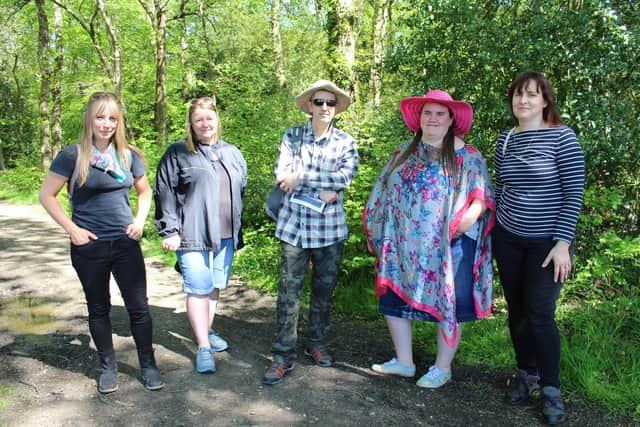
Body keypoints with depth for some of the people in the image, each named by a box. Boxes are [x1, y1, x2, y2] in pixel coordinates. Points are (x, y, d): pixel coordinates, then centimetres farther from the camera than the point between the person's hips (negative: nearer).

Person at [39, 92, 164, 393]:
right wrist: (72, 229, -10)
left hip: (125, 244, 2)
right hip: (89, 246, -2)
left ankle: (148, 365, 19)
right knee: (98, 309, 13)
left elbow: (145, 191, 15)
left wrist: (139, 221, 1)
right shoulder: (73, 155, -8)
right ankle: (108, 367, 29)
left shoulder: (128, 155, 2)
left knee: (139, 306, 3)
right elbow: (46, 195, -4)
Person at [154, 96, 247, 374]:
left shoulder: (232, 154, 14)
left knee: (216, 287, 14)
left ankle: (207, 331, 33)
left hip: (225, 236, 5)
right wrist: (170, 231, -8)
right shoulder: (177, 154, 0)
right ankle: (203, 347, 3)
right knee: (199, 289, -6)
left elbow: (242, 192, 20)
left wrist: (239, 231, 17)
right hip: (193, 236, -5)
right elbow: (164, 194, -3)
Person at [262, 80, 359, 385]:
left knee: (324, 290, 13)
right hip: (294, 225, -1)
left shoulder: (345, 142, 4)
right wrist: (324, 189, -15)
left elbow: (345, 176, -13)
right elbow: (282, 176, -9)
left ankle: (316, 343, 32)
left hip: (330, 228, 1)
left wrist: (300, 178, -16)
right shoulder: (291, 137, 3)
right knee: (289, 291, 1)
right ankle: (283, 355, 12)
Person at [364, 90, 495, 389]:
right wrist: (376, 234, 12)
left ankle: (443, 367, 23)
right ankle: (404, 362, 27)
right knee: (395, 298, 9)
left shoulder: (467, 157, -1)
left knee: (448, 304, 4)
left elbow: (482, 196, -5)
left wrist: (471, 215, -26)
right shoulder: (403, 153, 11)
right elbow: (384, 196, 15)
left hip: (449, 245, -4)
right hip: (404, 246, 5)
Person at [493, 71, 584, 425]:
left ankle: (551, 389, 15)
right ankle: (526, 374, 29)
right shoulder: (505, 139, 5)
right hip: (508, 239, 4)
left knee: (540, 315, -3)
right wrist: (493, 229, 12)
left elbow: (574, 193, -11)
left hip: (547, 242, -4)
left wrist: (563, 243, -15)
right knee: (516, 312, 10)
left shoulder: (562, 137, -9)